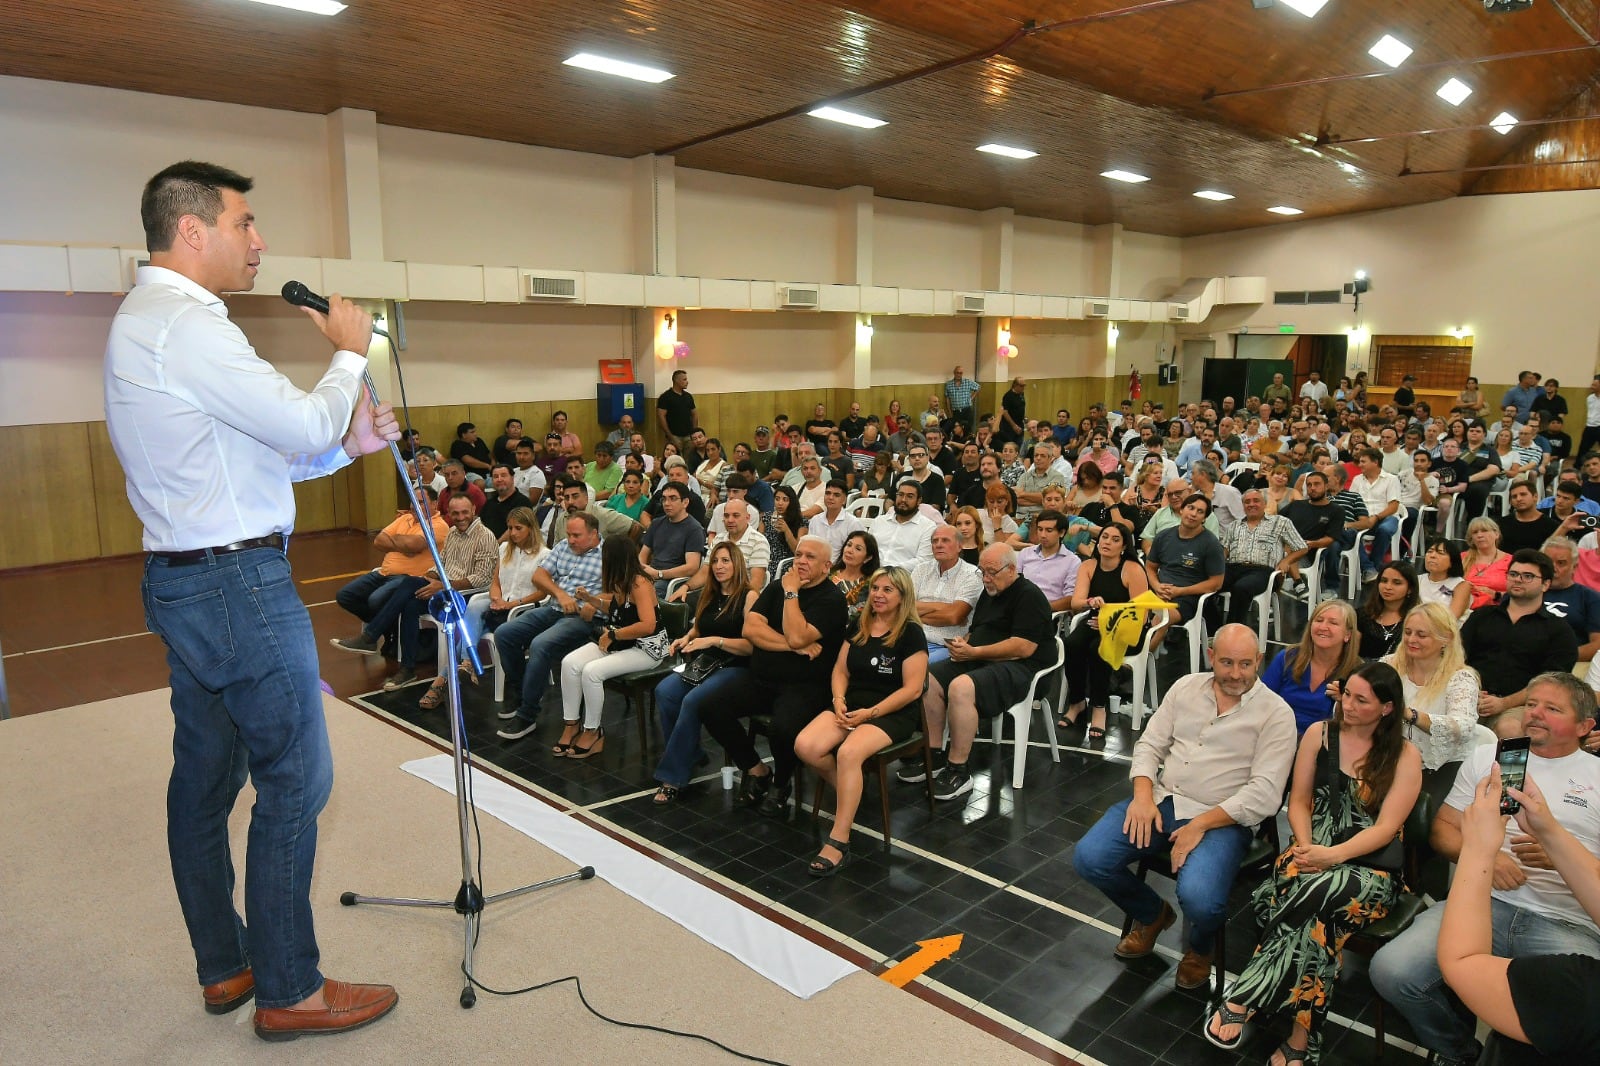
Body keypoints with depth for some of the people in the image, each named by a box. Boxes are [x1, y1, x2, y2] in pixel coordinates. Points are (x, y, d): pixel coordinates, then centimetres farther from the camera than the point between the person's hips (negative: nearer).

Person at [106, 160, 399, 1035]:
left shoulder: (146, 321, 17)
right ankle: (287, 992, 11)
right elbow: (304, 423, -17)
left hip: (182, 582, 11)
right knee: (294, 782, -2)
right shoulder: (185, 324, -16)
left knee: (205, 777, 16)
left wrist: (346, 445, 5)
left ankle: (223, 968, 30)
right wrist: (349, 353, -1)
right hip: (239, 581, -11)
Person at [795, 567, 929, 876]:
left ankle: (838, 842, -26)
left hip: (893, 714, -6)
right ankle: (849, 789, 7)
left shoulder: (911, 633, -6)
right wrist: (839, 701, -6)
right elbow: (840, 670, 14)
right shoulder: (859, 626, 12)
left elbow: (912, 689, -11)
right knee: (804, 746, -21)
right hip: (851, 706, 6)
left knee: (848, 752, -35)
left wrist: (870, 713, -17)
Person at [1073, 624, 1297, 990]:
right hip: (1161, 800, 5)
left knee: (1198, 899, -32)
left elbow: (1264, 793, -12)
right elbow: (1149, 745, 11)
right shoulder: (1186, 687, 9)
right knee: (1088, 859, -15)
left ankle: (1200, 948, 10)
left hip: (1221, 819, -4)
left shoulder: (1276, 713, -5)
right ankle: (1151, 914, 18)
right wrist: (1143, 795, -8)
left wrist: (1200, 824, -19)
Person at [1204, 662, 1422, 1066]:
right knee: (1317, 919, -34)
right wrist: (1306, 846, -11)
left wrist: (1333, 855, -24)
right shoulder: (1319, 734, 8)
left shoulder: (1405, 757, 1)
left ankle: (1239, 1001, -32)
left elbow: (1386, 827, -8)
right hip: (1313, 854, 2)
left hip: (1369, 868, -2)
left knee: (1317, 892, -37)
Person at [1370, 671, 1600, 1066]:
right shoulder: (1486, 756, 19)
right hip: (1482, 901, 2)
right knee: (1391, 970, -22)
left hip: (1568, 925, -2)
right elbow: (1443, 829, 17)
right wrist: (1481, 856, -4)